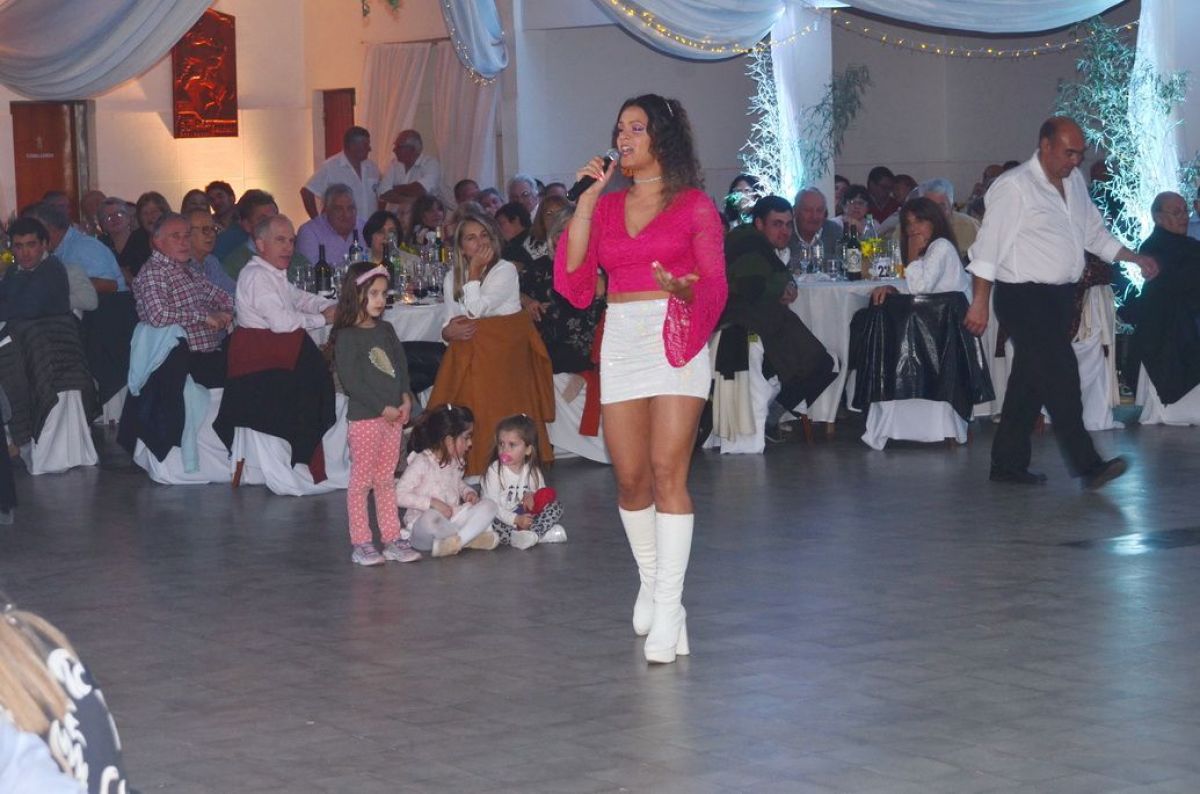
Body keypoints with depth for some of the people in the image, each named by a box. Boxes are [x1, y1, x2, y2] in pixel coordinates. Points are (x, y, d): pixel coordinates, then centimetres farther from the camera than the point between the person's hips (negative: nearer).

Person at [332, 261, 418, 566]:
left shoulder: (386, 330, 13)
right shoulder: (346, 336, -10)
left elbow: (401, 366, 14)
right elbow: (351, 381, -16)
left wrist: (405, 400, -3)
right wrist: (383, 408, -15)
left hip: (395, 415, 7)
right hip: (364, 417, -7)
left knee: (386, 480, 12)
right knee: (362, 480, -1)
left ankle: (392, 540, 17)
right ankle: (360, 543, 3)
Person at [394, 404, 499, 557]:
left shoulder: (456, 461, 9)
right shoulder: (422, 462, -14)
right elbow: (399, 495, -18)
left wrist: (468, 492, 7)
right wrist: (432, 502, -25)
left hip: (453, 518, 7)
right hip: (423, 524, -7)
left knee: (489, 505, -13)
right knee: (432, 518, -42)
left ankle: (454, 541, -28)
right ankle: (473, 537, -22)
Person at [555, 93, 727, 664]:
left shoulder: (694, 206, 3)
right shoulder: (606, 207, 15)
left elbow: (716, 286, -1)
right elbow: (574, 284, 4)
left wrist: (685, 289, -24)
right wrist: (585, 202, 2)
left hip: (675, 342, -4)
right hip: (621, 343, 4)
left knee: (668, 473, -11)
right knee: (631, 479, 6)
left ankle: (668, 610, -10)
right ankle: (650, 581, 29)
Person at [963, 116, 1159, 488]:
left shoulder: (1075, 182, 13)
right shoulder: (1013, 186, -11)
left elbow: (1095, 234, 23)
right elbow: (988, 245, -12)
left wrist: (1135, 259, 10)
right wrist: (980, 303, -16)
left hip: (1059, 296, 8)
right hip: (1024, 297, -8)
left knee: (1031, 380, 12)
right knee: (1060, 375, -13)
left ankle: (1008, 463, 19)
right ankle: (1087, 465, -13)